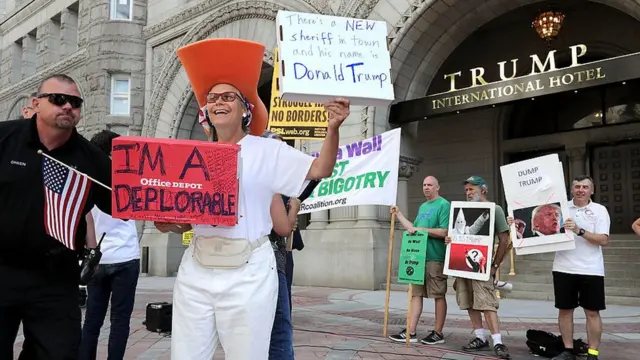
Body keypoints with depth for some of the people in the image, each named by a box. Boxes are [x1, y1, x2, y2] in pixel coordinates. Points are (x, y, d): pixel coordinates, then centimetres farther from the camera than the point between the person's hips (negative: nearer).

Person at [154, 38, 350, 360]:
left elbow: (321, 170, -7)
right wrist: (166, 222, -4)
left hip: (248, 273, -3)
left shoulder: (266, 150, 0)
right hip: (195, 271, 4)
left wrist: (333, 128, -21)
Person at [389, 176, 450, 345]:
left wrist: (421, 229, -17)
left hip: (436, 258, -8)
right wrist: (398, 214, 23)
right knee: (416, 293, 8)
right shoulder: (422, 206, 19)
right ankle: (411, 332, 12)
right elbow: (413, 229, 22)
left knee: (439, 295, 2)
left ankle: (438, 333, 10)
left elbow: (444, 232, -16)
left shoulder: (444, 205, -7)